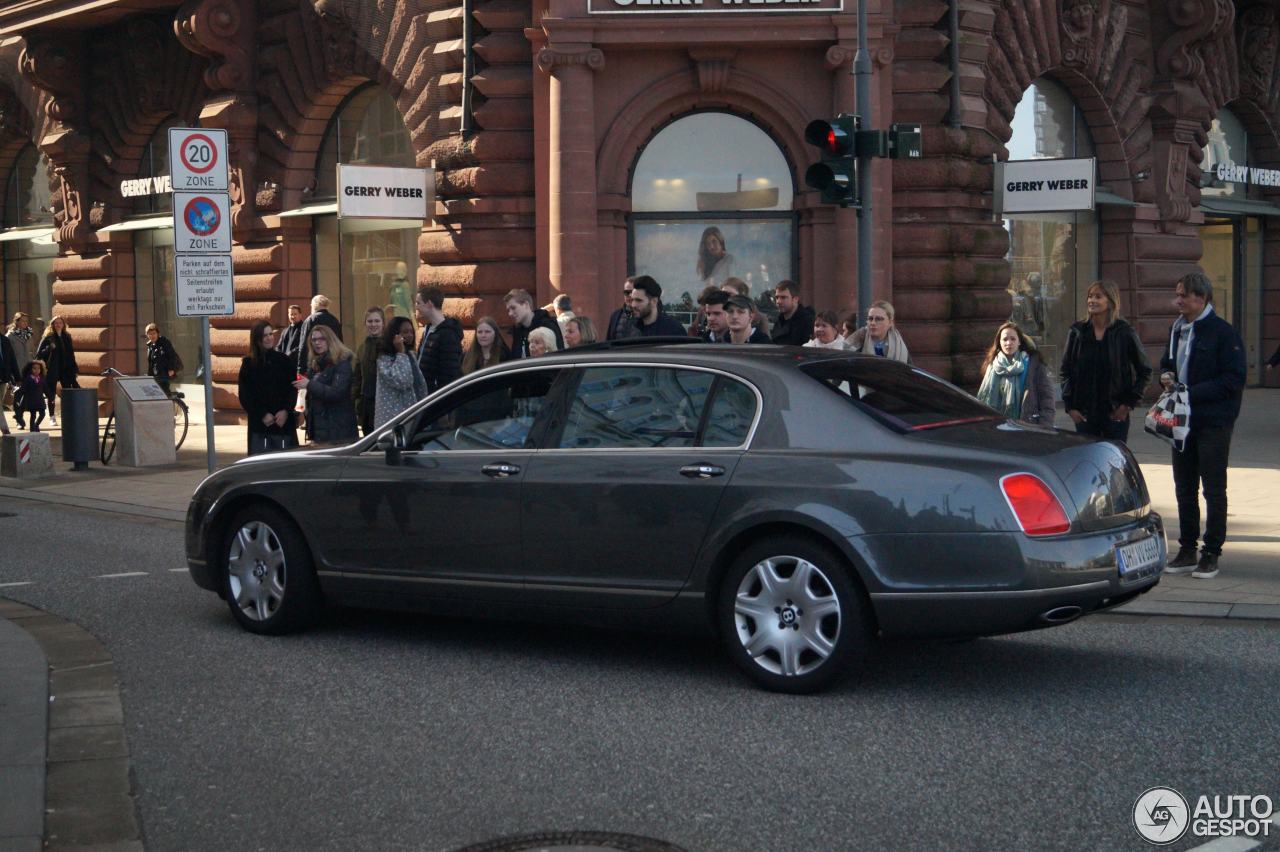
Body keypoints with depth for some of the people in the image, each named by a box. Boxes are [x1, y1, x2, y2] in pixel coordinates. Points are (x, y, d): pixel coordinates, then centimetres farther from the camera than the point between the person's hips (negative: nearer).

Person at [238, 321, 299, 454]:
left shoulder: (283, 360, 7)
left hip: (284, 422, 1)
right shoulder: (249, 364, 4)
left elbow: (292, 389, 6)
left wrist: (286, 411, -10)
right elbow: (244, 397, 2)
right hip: (259, 424, -1)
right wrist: (262, 415, -8)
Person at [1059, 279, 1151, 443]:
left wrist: (1130, 403, -1)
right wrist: (1069, 406, 0)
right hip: (1084, 414, 2)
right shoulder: (1077, 331, 3)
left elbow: (1144, 371, 5)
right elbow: (1065, 372, 8)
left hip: (1115, 413, -2)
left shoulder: (1124, 333, -2)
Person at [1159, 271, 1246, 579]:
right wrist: (1166, 376, 1)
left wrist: (1192, 392, -21)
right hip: (1183, 421, 7)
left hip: (1213, 423, -7)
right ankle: (1187, 551, 21)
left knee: (1214, 490, 1)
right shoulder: (1178, 329, 11)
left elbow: (1234, 379, -16)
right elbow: (1167, 364, 24)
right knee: (1184, 488, 12)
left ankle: (1211, 554, 7)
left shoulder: (1223, 332, -13)